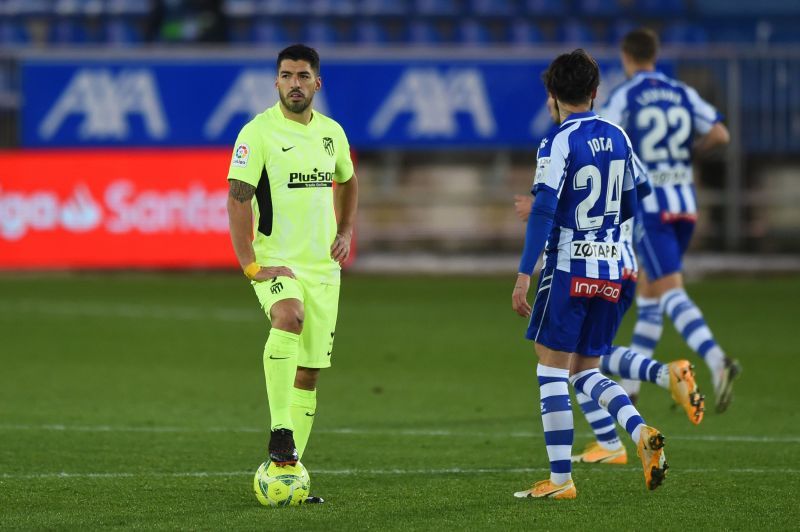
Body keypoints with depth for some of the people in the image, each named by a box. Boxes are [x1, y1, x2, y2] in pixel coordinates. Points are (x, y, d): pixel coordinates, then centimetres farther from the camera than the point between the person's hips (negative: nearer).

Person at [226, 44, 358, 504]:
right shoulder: (259, 132, -9)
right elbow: (238, 198, -13)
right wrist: (251, 266, -19)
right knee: (289, 316, -37)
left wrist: (346, 233, 12)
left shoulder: (332, 133, 9)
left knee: (310, 372, 6)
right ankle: (280, 431, -33)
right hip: (276, 262, -6)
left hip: (323, 266, 6)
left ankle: (290, 469, 14)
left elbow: (347, 182, 28)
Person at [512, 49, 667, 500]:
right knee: (586, 370, 15)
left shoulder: (559, 144, -10)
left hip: (567, 268, -6)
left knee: (553, 372, 1)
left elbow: (543, 212, -17)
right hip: (611, 270, 6)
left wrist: (524, 276, -16)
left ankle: (560, 479, -1)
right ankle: (642, 433, -9)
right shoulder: (618, 138, 9)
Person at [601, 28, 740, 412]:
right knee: (648, 292, 17)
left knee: (671, 292, -13)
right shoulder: (683, 94, 8)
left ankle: (718, 362, -36)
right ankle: (629, 386, 23)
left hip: (648, 203, -6)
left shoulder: (624, 97, -6)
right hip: (685, 202, 6)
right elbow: (720, 134, -1)